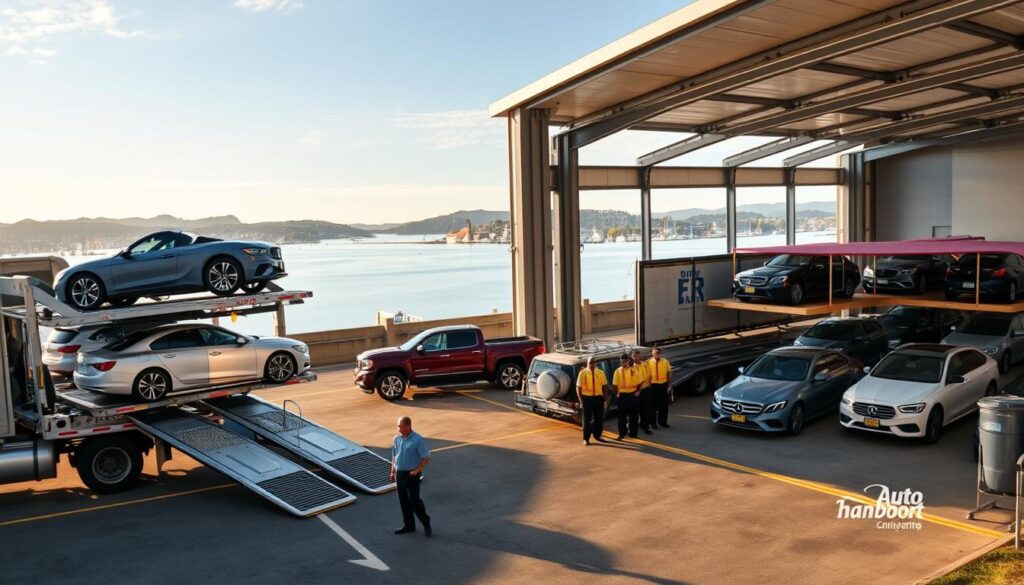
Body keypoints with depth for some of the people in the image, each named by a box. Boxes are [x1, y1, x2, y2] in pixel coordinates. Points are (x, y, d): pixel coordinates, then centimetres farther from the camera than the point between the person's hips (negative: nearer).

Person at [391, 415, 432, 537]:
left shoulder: (417, 440, -15)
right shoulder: (396, 439, 4)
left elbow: (426, 458, -12)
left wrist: (417, 470, -17)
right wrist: (393, 471, 11)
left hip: (411, 474, -6)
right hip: (399, 474, 6)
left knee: (414, 501, -6)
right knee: (403, 501, 12)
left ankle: (426, 523, 14)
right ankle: (408, 525, 26)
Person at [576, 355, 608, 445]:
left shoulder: (600, 373, 0)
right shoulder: (583, 373, -8)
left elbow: (604, 386, 7)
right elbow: (578, 388, -5)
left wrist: (604, 398, 2)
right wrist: (581, 401, -9)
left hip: (598, 398, 3)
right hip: (587, 398, -3)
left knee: (599, 418, 12)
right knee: (587, 419, 5)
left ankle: (597, 435, 31)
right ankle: (586, 439, 16)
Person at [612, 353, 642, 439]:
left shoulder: (634, 370, 0)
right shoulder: (618, 371, -2)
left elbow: (638, 383, 6)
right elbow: (615, 384, 0)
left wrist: (637, 391, 2)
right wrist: (617, 393, -3)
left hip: (632, 394, 1)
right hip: (622, 395, -1)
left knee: (634, 414, 7)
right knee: (622, 415, 4)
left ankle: (633, 432, 19)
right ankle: (622, 433, 13)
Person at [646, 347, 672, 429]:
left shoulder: (665, 362, -1)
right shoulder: (649, 362, -11)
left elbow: (669, 374, 5)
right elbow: (647, 375, -8)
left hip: (663, 385, 3)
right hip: (653, 385, -3)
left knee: (664, 404, 12)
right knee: (653, 404, 9)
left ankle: (662, 421, 29)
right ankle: (653, 422, 22)